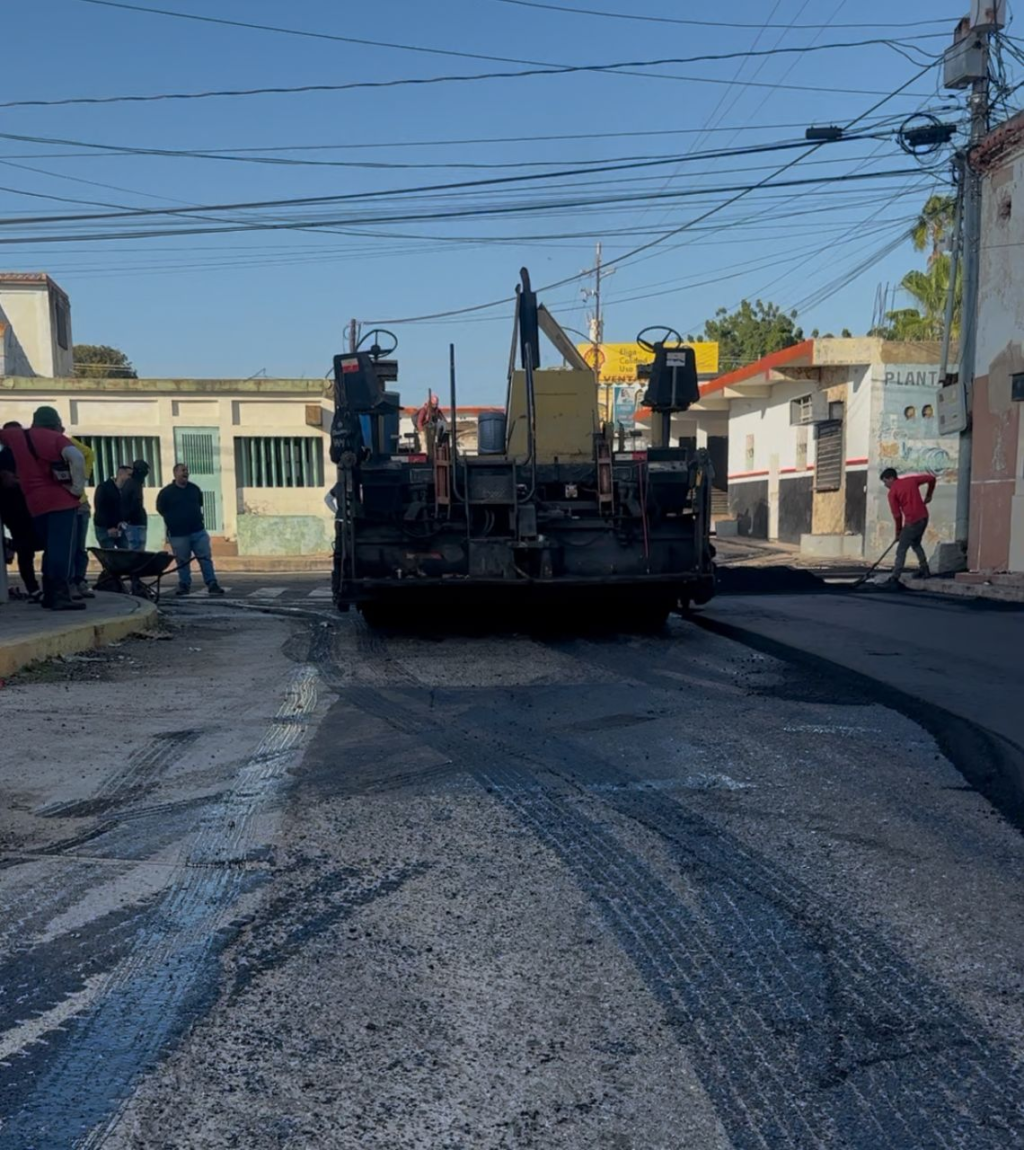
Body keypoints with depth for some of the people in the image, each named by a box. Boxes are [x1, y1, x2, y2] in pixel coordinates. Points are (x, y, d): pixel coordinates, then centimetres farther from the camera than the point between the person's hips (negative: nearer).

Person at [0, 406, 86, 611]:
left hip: (35, 504, 5)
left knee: (51, 549, 17)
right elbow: (76, 457, -19)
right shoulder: (57, 438, 0)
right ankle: (61, 596, -20)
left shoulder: (16, 436, 14)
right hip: (61, 500, -5)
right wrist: (78, 487, -13)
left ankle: (50, 595, 17)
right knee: (62, 548, -11)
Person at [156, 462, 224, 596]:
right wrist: (173, 521, 6)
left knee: (205, 558, -1)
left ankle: (212, 584, 0)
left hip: (198, 531, 3)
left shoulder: (194, 488, 9)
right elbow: (161, 509, 3)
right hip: (178, 534, -3)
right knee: (182, 562, 4)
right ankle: (184, 586, 14)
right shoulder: (166, 492, -4)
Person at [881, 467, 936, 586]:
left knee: (901, 550, -2)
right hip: (924, 517, 7)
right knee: (916, 544, 26)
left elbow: (897, 515, -5)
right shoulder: (911, 480, 12)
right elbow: (931, 478, 15)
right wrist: (928, 495, 26)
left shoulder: (892, 492, -4)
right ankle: (925, 570, 24)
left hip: (912, 521, -7)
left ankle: (895, 577, -8)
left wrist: (898, 531, 7)